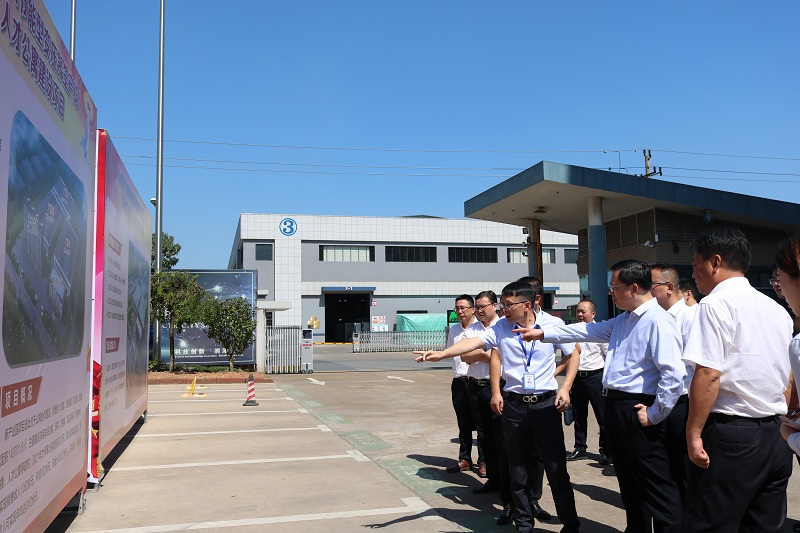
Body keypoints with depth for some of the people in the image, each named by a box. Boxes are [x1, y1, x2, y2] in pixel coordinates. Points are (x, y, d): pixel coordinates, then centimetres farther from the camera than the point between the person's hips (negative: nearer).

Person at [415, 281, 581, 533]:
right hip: (514, 404, 2)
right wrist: (441, 354, -26)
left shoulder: (553, 324, -5)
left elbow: (573, 354, 6)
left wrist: (565, 388, -3)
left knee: (556, 467, 3)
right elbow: (472, 342, -13)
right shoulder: (500, 327, -2)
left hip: (546, 403, -2)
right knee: (518, 468, 12)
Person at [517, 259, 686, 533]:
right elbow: (590, 331, 20)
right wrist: (543, 333, 19)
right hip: (616, 406, 10)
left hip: (637, 410, -10)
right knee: (628, 481, 21)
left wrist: (654, 415, -18)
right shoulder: (624, 319, 13)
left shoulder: (657, 321, -18)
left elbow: (674, 374, -25)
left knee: (656, 486, -4)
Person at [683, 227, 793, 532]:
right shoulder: (777, 309, 14)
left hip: (730, 435, -8)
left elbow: (708, 374, -18)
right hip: (775, 436, 8)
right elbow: (788, 378, 18)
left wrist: (693, 433, -14)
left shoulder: (717, 304, -10)